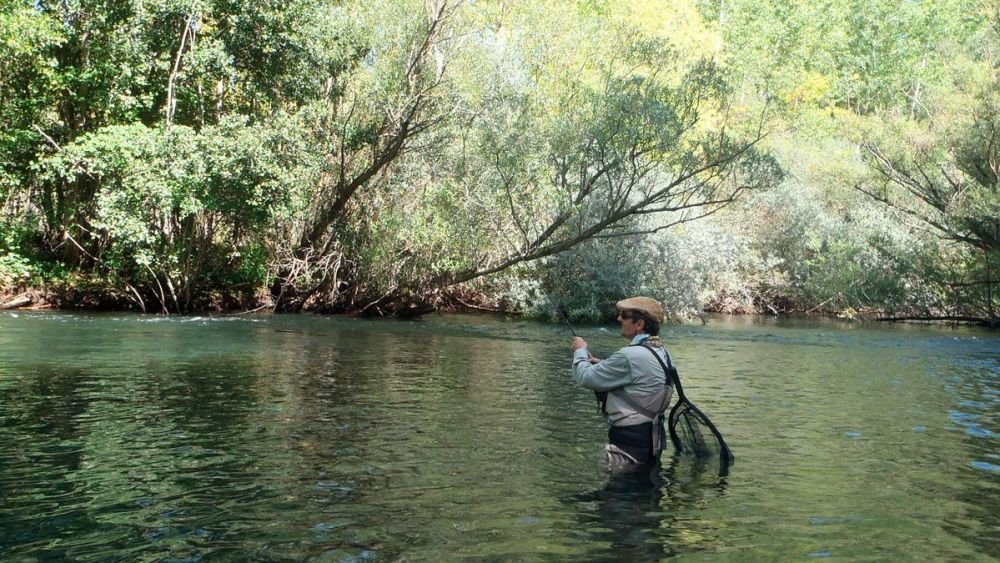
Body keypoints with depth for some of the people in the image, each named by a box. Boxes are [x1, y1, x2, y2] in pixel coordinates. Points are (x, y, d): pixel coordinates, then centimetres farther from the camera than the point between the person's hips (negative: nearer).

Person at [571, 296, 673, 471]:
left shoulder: (630, 356, -24)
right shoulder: (660, 352, 6)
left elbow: (585, 378, -16)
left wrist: (580, 351, 3)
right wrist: (602, 365, 11)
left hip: (628, 446, -9)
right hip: (651, 442, 10)